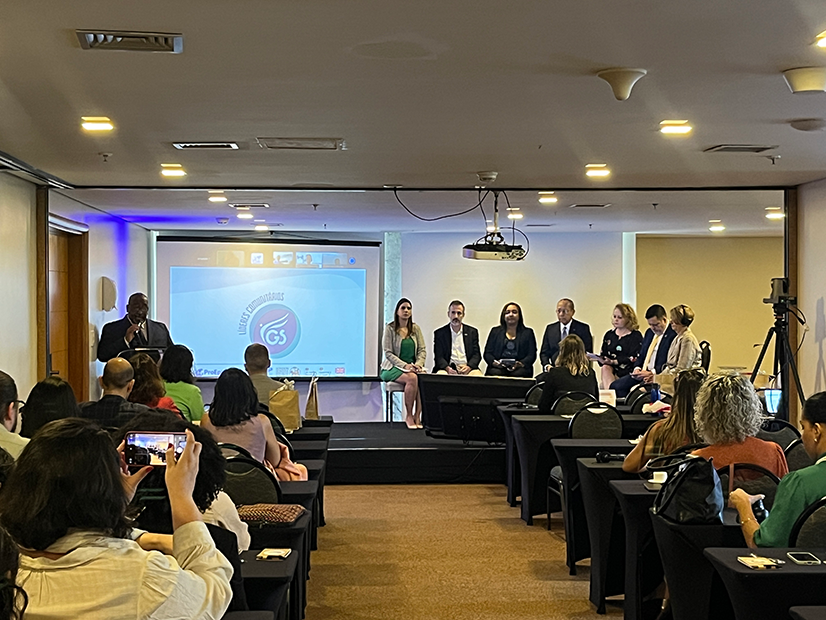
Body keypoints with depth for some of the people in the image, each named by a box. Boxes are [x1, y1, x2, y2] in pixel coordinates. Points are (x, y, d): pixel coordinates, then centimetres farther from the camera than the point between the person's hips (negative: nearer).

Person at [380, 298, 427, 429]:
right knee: (412, 378, -34)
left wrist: (418, 364, -12)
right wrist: (404, 365, -20)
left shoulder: (415, 328, 11)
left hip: (412, 366, 4)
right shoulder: (390, 328, -2)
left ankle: (417, 416, -22)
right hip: (393, 368, -4)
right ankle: (409, 416, -19)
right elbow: (388, 353, -8)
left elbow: (422, 350, 9)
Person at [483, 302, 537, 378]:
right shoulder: (495, 331, 22)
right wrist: (494, 362, -10)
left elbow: (532, 355, 7)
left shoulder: (528, 332, 18)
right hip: (498, 368, 0)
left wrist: (521, 364, -15)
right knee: (495, 373, -35)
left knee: (518, 374, -36)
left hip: (519, 369, 0)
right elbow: (487, 353, 14)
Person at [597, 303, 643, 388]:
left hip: (627, 372, -4)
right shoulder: (609, 334, 20)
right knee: (605, 368, -31)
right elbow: (603, 354, 15)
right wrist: (601, 359, -11)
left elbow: (634, 358, -9)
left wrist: (614, 362, -19)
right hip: (611, 369, 5)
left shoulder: (636, 336, 2)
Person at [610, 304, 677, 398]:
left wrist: (651, 373, -21)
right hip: (642, 373, 9)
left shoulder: (674, 334, -11)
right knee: (615, 386, -6)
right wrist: (637, 368, 3)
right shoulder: (649, 332, 19)